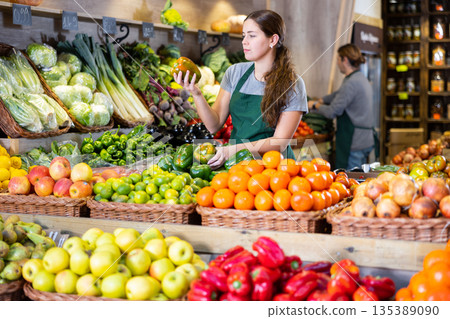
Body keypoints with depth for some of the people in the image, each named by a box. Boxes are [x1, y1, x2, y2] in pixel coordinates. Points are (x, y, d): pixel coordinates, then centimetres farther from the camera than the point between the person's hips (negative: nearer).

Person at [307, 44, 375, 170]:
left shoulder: (351, 83, -17)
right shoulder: (361, 79, 14)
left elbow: (332, 111, -17)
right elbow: (338, 95, 27)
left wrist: (316, 106, 1)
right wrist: (318, 101, 27)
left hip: (354, 144, -10)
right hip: (366, 140, 10)